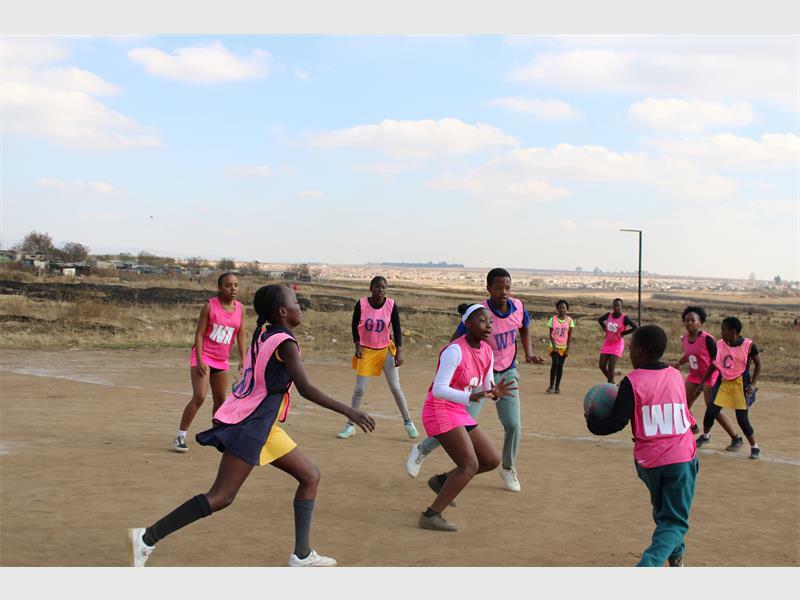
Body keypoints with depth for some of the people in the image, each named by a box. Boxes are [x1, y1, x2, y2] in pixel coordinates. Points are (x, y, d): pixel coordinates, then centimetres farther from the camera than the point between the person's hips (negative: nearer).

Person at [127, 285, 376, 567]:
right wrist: (348, 411, -25)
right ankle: (147, 538, -4)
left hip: (262, 427, 10)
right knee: (221, 497, -8)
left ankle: (302, 555, 13)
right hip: (251, 427, -10)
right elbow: (306, 388, -24)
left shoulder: (263, 336, 11)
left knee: (311, 476, 12)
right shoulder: (285, 343, -15)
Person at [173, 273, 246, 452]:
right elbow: (199, 334, -12)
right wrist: (199, 361, -18)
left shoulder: (240, 308, 0)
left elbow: (240, 335, 5)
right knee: (199, 397, -18)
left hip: (222, 360, 6)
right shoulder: (210, 306, -13)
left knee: (220, 400, 12)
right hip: (203, 356, -5)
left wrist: (242, 359, -3)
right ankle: (180, 436, -10)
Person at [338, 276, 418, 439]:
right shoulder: (361, 304, -12)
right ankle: (351, 425, 12)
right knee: (359, 389, -1)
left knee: (396, 388, -1)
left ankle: (408, 422, 14)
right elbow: (355, 326, 0)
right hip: (366, 350, 0)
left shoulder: (391, 305, -11)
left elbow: (397, 329, -4)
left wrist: (399, 352, -11)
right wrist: (357, 345, -12)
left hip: (386, 350, 0)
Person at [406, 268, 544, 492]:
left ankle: (508, 469, 25)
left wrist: (529, 353, -1)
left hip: (507, 373, 4)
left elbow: (524, 330, 14)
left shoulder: (518, 307, -8)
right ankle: (421, 450, 13)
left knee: (513, 425, -1)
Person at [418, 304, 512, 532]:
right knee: (470, 465, -15)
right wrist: (469, 397, -41)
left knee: (492, 459, 8)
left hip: (459, 413, 9)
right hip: (440, 412, -9)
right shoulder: (455, 351, -21)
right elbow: (438, 389, -26)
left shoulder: (487, 352, 5)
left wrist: (496, 393, -13)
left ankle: (442, 480, 22)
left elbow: (487, 385, 12)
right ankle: (431, 516, -7)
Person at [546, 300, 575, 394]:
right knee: (555, 364, -14)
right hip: (554, 346, -1)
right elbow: (551, 334, 0)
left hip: (564, 347, 1)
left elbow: (570, 336, 2)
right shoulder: (553, 319, 0)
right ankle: (551, 386, -6)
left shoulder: (569, 320, 2)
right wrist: (554, 346, -11)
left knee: (560, 365, 2)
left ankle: (557, 387, 8)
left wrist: (568, 348, -5)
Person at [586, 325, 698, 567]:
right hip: (682, 457, 1)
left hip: (649, 461, -1)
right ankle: (650, 564, -19)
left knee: (662, 511, 26)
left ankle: (675, 554, 39)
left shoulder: (632, 382, -9)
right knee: (675, 521, 2)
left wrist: (592, 420, 5)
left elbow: (615, 424, -13)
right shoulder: (676, 376, 5)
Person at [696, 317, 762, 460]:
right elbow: (714, 364, 10)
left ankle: (755, 447, 16)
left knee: (742, 418, -4)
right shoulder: (720, 344, -3)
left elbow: (758, 364, -3)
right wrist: (702, 382, 9)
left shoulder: (749, 346, -14)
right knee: (711, 411, 0)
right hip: (723, 383, 4)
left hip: (740, 384, -4)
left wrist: (753, 384, -11)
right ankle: (705, 436, 29)